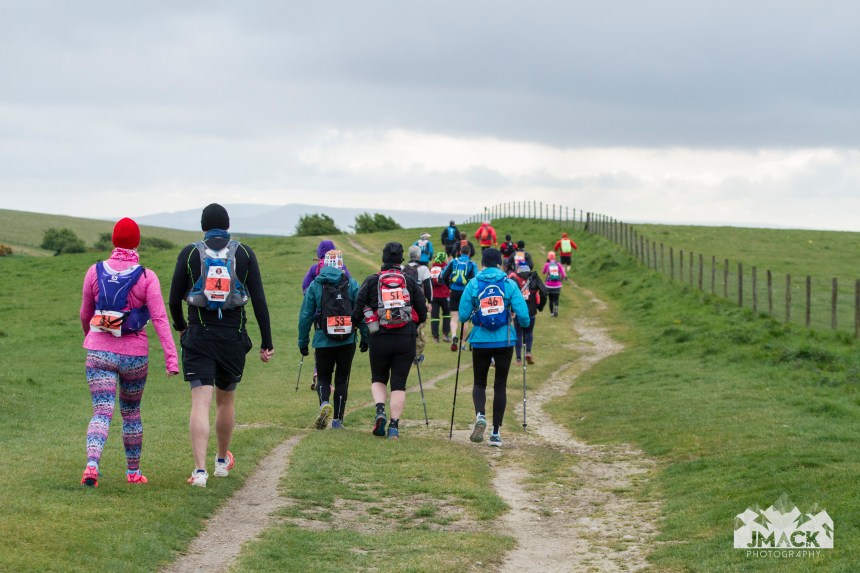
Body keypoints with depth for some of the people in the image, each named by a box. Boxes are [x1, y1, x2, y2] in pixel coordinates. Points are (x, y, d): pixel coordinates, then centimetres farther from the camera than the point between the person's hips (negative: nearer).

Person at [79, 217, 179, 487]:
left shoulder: (95, 272, -1)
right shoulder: (147, 277, -7)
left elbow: (85, 314, 11)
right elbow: (159, 318, -13)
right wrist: (171, 357, -14)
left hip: (99, 352, 0)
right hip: (134, 354, 0)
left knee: (102, 411, -6)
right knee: (131, 412, 18)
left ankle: (91, 464, -30)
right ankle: (133, 472, 28)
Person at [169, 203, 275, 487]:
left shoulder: (190, 253, 0)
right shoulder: (244, 253, 2)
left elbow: (174, 299, 0)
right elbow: (259, 300, -3)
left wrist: (180, 326, 21)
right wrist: (266, 342, 1)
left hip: (198, 336, -2)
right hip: (233, 338, 2)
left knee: (200, 403, -6)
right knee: (226, 400, 19)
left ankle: (200, 469, -18)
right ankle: (223, 460, 35)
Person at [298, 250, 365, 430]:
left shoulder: (314, 286, 0)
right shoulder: (352, 284, 0)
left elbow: (305, 316, 1)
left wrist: (303, 341, 8)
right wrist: (365, 337, 5)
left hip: (323, 341, -1)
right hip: (348, 341, 1)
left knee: (323, 378, 12)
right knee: (342, 379, 11)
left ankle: (324, 403, -19)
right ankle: (337, 420, 11)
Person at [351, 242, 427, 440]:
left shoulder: (371, 281, 1)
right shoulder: (410, 282, 4)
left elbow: (358, 312, -1)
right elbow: (422, 313, 7)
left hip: (379, 340, 0)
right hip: (406, 340, 0)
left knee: (378, 379, 19)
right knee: (399, 384, 6)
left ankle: (380, 411, -5)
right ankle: (394, 426, -1)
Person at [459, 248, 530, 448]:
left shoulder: (473, 284, -4)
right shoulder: (510, 284, -4)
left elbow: (463, 314, -5)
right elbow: (523, 314, -8)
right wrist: (525, 324, 14)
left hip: (481, 341, 0)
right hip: (505, 341, 0)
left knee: (479, 383, 14)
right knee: (500, 385, 11)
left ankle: (480, 415, -16)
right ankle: (496, 432, 9)